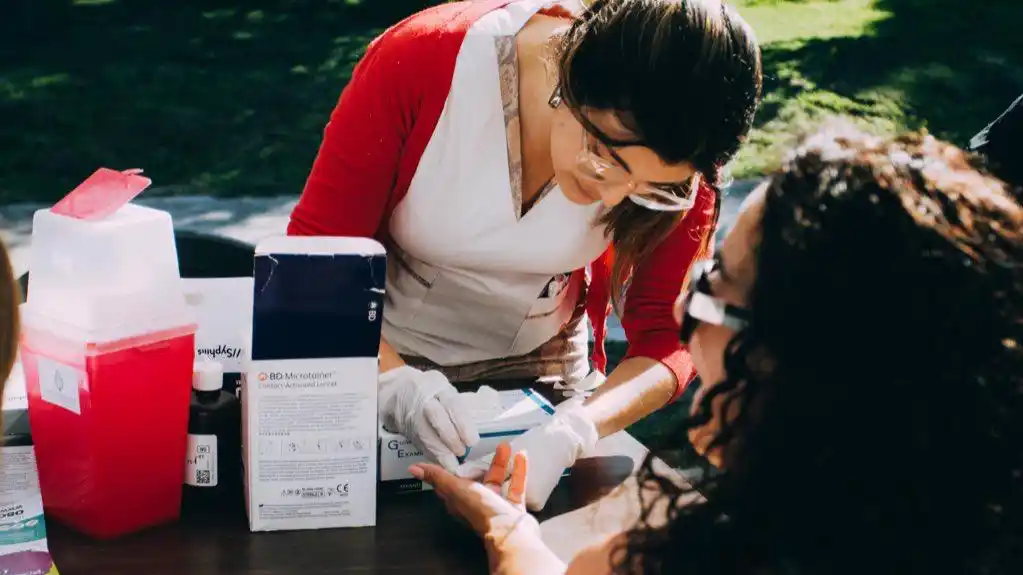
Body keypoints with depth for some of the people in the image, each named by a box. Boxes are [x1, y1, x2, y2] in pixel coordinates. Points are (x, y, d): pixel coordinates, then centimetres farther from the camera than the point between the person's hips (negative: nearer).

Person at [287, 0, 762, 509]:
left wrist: (569, 436, -37)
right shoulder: (421, 60, -26)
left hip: (543, 378, 1)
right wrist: (394, 381, -36)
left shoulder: (676, 151, -19)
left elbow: (668, 338, -18)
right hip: (374, 364, -1)